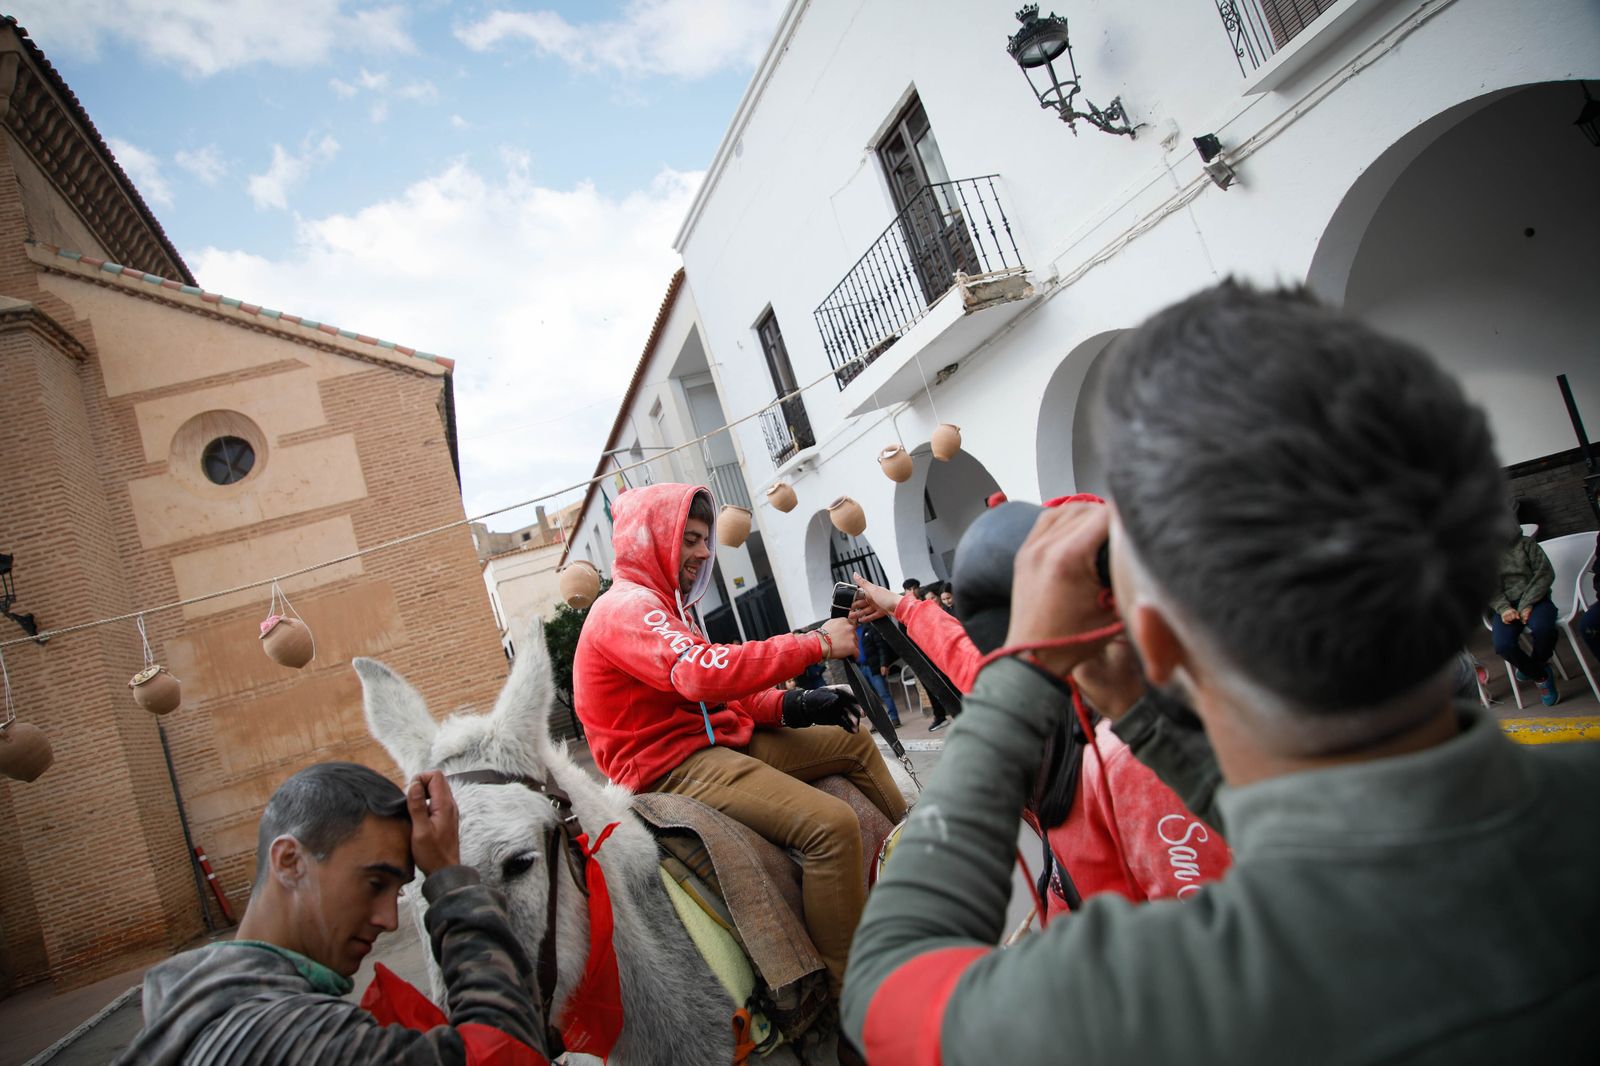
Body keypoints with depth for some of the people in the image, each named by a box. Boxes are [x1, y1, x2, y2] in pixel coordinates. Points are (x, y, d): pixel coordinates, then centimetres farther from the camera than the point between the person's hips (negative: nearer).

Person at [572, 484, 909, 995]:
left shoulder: (659, 604, 19)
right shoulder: (627, 608, -14)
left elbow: (719, 693, 14)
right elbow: (704, 674, -31)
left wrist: (793, 706, -3)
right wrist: (817, 643, -25)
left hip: (713, 740, 11)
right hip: (671, 766, -11)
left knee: (855, 742, 15)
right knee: (832, 824, -27)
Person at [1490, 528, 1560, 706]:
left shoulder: (1525, 543, 6)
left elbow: (1545, 573, -2)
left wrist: (1527, 604, -14)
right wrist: (1503, 608, -17)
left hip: (1535, 600, -1)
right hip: (1506, 606, 1)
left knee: (1542, 628, -36)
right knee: (1503, 645, -28)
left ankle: (1536, 664, -2)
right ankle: (1541, 677, -1)